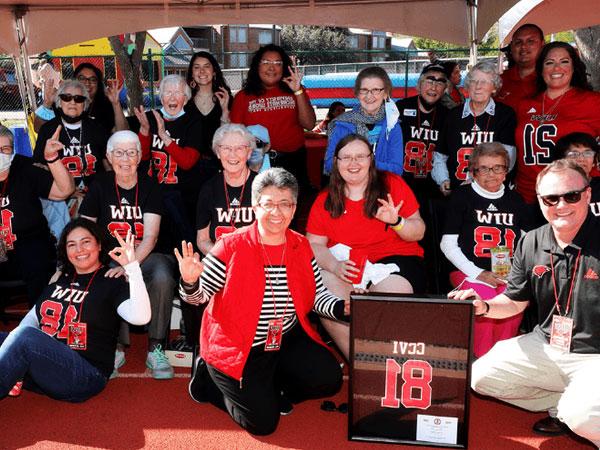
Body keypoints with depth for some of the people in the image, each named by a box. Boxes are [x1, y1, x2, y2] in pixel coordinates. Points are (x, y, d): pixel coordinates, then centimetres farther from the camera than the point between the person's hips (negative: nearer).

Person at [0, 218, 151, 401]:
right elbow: (33, 318, 19)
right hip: (41, 365, 6)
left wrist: (132, 267, -28)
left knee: (25, 336, -29)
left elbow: (140, 317, -18)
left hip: (86, 375, -6)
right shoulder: (59, 279, 20)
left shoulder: (112, 283, 0)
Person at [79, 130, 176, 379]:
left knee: (162, 278, -34)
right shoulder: (100, 186, 5)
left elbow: (150, 236, -11)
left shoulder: (149, 186, -1)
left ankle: (155, 348, -18)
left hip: (146, 256, 0)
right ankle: (117, 347, -13)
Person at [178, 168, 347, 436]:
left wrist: (343, 308, -15)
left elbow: (317, 295, 4)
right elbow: (199, 296, -10)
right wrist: (190, 282, -33)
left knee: (329, 380, -11)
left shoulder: (301, 246, 0)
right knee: (263, 422, -9)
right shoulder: (232, 247, -15)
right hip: (236, 346, -5)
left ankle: (268, 388, 14)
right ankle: (212, 380, 18)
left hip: (288, 338, 5)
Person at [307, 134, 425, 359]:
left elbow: (418, 232, 6)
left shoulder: (392, 184, 6)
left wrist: (396, 222, -16)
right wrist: (335, 265, -16)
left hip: (395, 260, -1)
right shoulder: (325, 201, 10)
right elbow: (314, 244, 4)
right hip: (344, 268, 2)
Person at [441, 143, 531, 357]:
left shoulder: (515, 200, 18)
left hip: (509, 274, 3)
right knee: (485, 300, -32)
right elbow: (448, 244, 3)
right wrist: (477, 274, -7)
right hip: (470, 272, -2)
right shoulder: (462, 196, 7)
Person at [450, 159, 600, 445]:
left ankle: (568, 411, 4)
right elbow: (515, 302, 11)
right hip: (545, 346, 6)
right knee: (481, 376, -5)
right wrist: (484, 307, -10)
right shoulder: (530, 244, 1)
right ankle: (563, 406, 5)